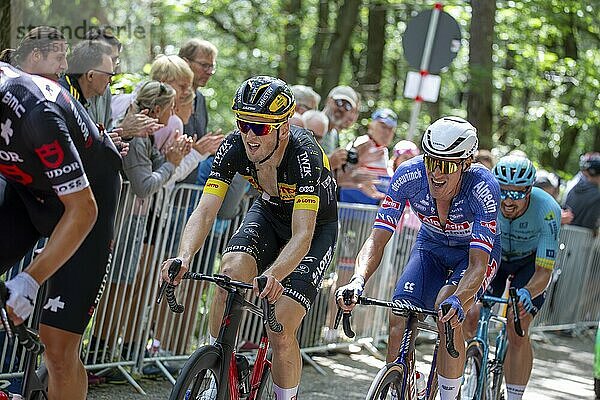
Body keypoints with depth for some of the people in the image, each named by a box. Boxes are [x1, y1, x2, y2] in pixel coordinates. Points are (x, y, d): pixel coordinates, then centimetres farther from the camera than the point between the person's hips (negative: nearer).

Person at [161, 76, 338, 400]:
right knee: (231, 272, -27)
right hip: (269, 212, 4)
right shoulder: (234, 147, -24)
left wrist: (273, 276, -61)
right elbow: (205, 212, -28)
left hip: (316, 226, -4)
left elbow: (302, 236, -43)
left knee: (281, 332, -17)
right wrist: (183, 257, -48)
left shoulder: (304, 155, -36)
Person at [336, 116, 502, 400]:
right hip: (431, 246, 3)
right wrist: (357, 281, -45)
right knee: (399, 318, -18)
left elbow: (478, 263, -37)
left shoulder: (483, 187, -35)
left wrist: (457, 301, -57)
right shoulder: (409, 175, -28)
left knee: (448, 313, -30)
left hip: (477, 251, -3)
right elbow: (377, 239, -27)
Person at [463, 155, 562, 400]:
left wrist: (527, 293, -55)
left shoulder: (547, 211, -35)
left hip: (531, 262, -2)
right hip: (494, 254, 2)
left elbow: (543, 272, -34)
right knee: (469, 318, -16)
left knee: (517, 329, -19)